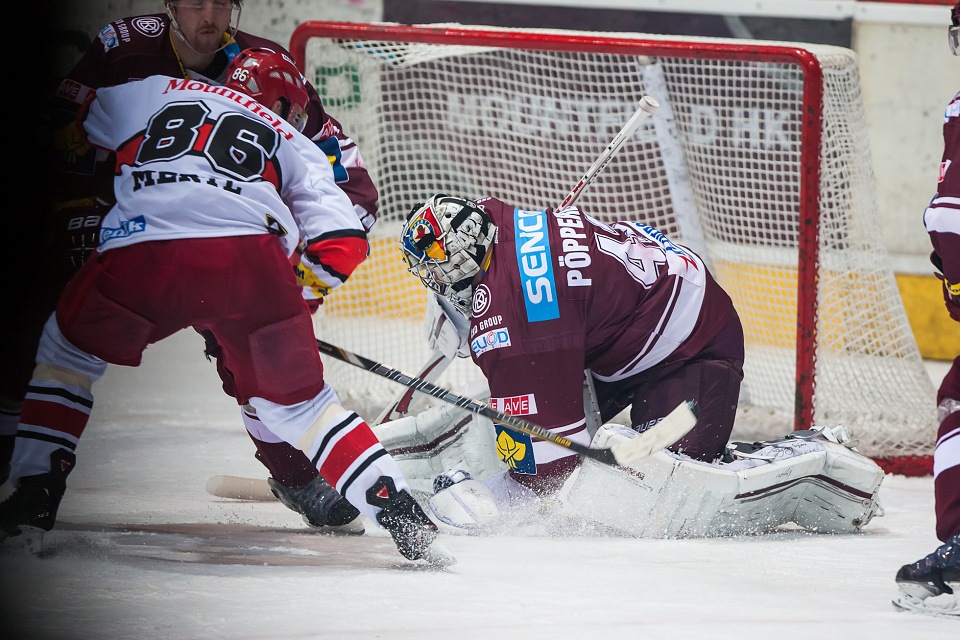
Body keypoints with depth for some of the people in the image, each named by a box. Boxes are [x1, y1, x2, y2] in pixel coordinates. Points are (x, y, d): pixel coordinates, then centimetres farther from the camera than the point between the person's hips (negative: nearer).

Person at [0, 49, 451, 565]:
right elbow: (342, 245, 18)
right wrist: (292, 296, 33)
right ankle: (402, 517, 6)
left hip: (141, 251, 0)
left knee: (69, 349, 28)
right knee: (297, 402, 18)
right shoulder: (290, 142, 30)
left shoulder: (145, 93, 32)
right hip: (252, 260, 0)